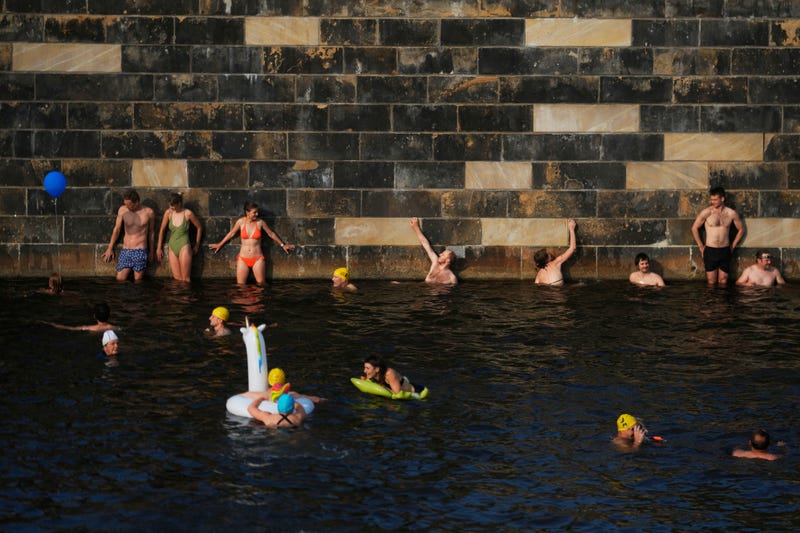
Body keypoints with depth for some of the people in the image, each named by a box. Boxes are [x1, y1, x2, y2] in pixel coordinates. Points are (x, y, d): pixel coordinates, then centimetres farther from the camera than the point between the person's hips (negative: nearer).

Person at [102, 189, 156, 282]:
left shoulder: (148, 212, -1)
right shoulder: (122, 210, 1)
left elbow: (151, 232, 10)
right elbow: (116, 229, 10)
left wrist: (151, 252, 15)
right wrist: (110, 248, 14)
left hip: (140, 251, -2)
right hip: (125, 250, 2)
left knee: (138, 280, -1)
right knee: (120, 279, -1)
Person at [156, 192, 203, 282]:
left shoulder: (188, 213, -8)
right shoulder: (168, 213, 1)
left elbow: (199, 228, 6)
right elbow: (162, 230, 13)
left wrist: (197, 246, 11)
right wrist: (159, 248, 15)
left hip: (184, 247, -4)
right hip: (172, 247, 4)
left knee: (185, 279, -5)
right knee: (177, 279, 1)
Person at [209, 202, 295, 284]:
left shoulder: (260, 222, -2)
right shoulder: (241, 222, -1)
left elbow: (271, 234, 12)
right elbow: (231, 234, 15)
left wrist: (282, 245, 20)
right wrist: (219, 245, 25)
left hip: (257, 259, -1)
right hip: (243, 259, 1)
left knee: (261, 284, -3)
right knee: (240, 285, -1)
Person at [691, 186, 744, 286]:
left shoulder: (731, 213, -1)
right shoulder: (706, 212, -6)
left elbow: (741, 229, 14)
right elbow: (694, 228, 5)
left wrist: (733, 246, 10)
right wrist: (701, 246, 4)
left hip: (725, 251, 1)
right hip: (710, 251, -1)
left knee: (723, 282, 5)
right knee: (711, 282, 1)